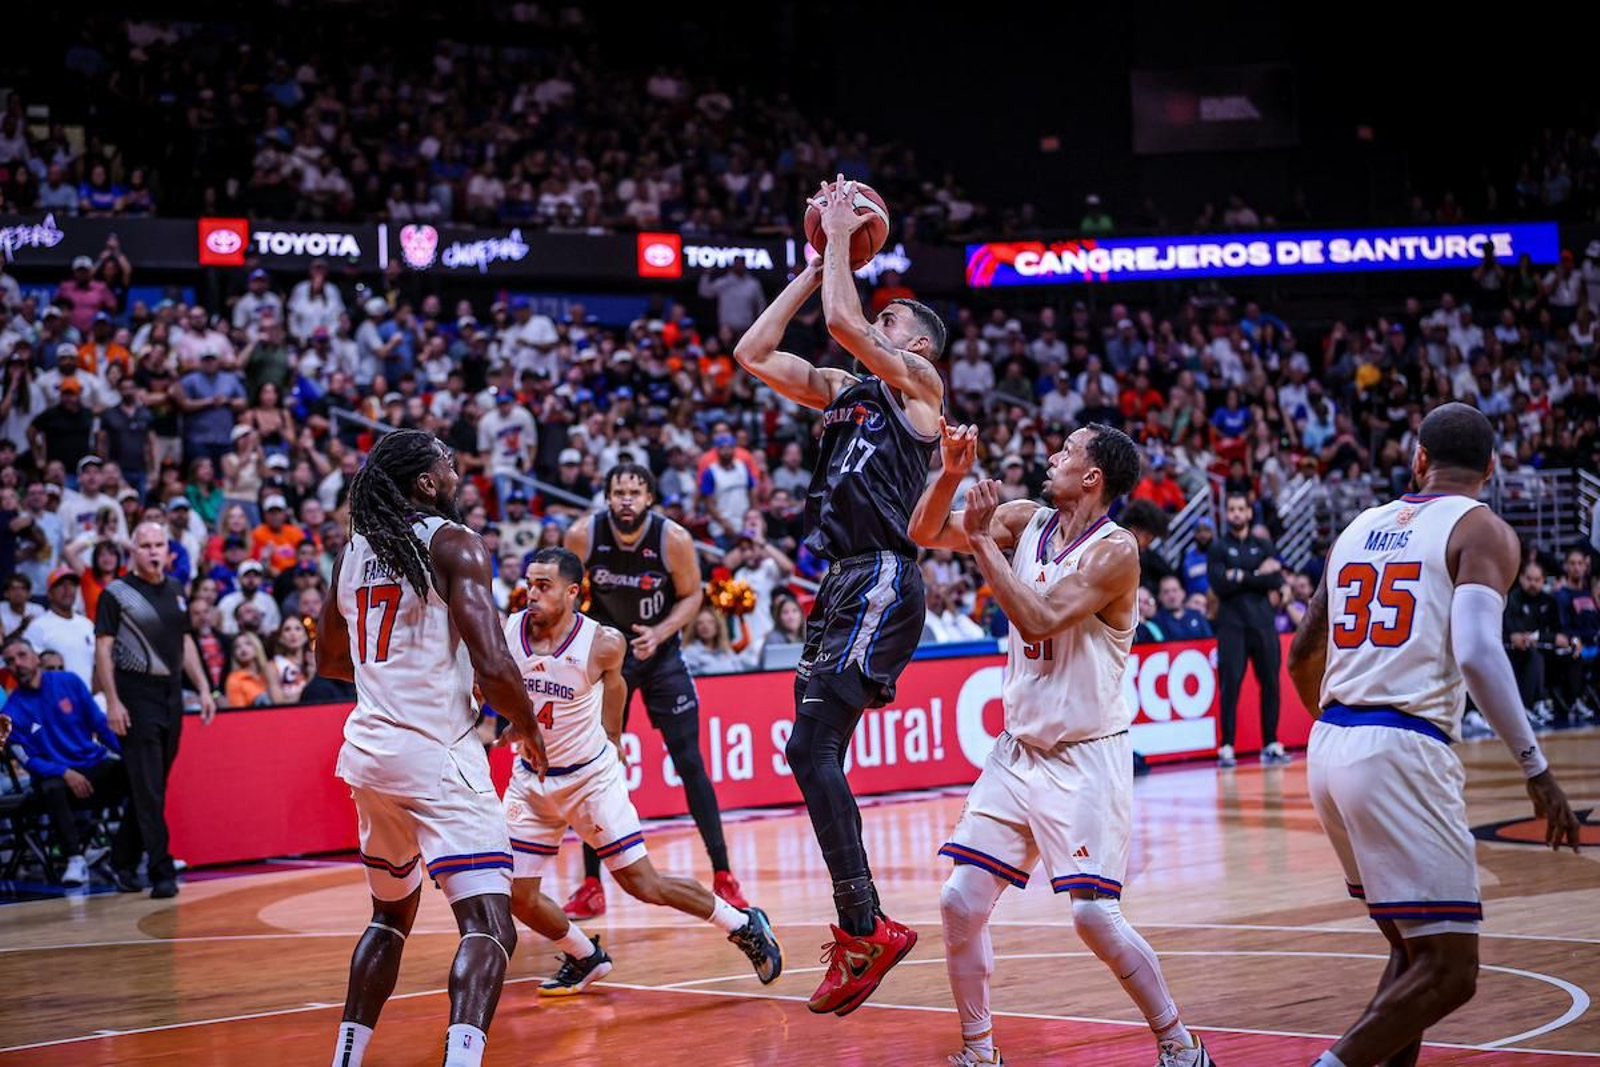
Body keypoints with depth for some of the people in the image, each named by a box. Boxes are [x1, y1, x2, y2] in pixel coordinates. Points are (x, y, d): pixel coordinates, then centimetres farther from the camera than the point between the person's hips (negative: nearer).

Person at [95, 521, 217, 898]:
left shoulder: (175, 591, 13)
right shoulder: (116, 593, -6)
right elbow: (103, 648, -9)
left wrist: (203, 689, 12)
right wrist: (112, 702, -16)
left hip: (171, 694, 7)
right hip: (137, 695, -7)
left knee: (157, 786, 11)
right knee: (147, 790, -8)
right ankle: (162, 872, -9)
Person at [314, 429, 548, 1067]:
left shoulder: (352, 552, 12)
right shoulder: (452, 543, -9)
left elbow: (329, 661, 26)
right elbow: (492, 665, -17)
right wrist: (528, 726, 1)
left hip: (369, 751, 7)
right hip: (437, 752, -7)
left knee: (391, 914, 26)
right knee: (488, 926, -13)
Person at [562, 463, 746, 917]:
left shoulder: (674, 539, -21)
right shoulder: (583, 535, -18)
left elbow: (692, 595, -7)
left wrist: (659, 634, -22)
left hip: (661, 652, -1)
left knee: (690, 763, -4)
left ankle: (723, 876, 5)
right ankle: (592, 886, 8)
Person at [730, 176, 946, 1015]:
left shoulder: (919, 383, 0)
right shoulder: (842, 390, 22)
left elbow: (842, 323, -14)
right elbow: (753, 352, 18)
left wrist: (842, 236, -2)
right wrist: (817, 264, 19)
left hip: (883, 582, -9)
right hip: (840, 583, 9)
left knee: (810, 748, -17)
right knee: (816, 756, 6)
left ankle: (864, 929, -14)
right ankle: (858, 932, 11)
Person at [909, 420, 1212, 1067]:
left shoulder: (1114, 550, -16)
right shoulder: (1025, 521, 4)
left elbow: (1038, 621, -25)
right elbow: (925, 534, 6)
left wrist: (982, 542, -20)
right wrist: (952, 473, -10)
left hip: (1088, 758, -6)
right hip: (1020, 749, 6)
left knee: (1094, 915, -12)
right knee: (961, 904, 0)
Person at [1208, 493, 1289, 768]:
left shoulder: (1263, 546, 12)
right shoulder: (1219, 548, 5)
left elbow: (1276, 580, -2)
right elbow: (1219, 585, -10)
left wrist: (1241, 577, -11)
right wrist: (1258, 574, -8)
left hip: (1263, 622, 3)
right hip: (1232, 625, -3)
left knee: (1270, 683, 1)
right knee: (1230, 684, -9)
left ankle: (1271, 745, 8)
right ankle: (1226, 747, -8)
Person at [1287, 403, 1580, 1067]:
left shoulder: (1361, 528, 19)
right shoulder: (1482, 530, 0)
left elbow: (1302, 658, 25)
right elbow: (1475, 653, -17)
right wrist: (1535, 769, -11)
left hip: (1328, 747, 7)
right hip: (1402, 753, -7)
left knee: (1415, 951, 21)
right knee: (1449, 969, -4)